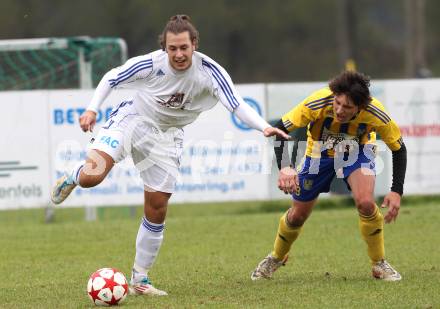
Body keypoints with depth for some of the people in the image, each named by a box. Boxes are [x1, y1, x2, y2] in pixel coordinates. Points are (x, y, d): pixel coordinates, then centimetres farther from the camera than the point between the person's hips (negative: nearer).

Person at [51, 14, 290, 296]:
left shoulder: (210, 71, -23)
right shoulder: (150, 64, -23)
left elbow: (238, 106, -28)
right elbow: (111, 78, -8)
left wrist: (264, 127, -45)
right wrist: (92, 109, -19)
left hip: (166, 137, 2)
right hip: (131, 119, -2)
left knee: (157, 209, 2)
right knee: (92, 177, -25)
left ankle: (139, 280, 17)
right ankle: (72, 179, 15)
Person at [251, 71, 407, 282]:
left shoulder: (375, 113, -35)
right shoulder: (318, 102, -38)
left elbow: (399, 148, -18)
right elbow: (279, 130, -30)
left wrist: (396, 191, -27)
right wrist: (284, 167, -45)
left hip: (357, 151, -1)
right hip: (319, 152, 1)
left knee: (365, 202, -27)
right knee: (297, 215, 8)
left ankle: (379, 264, -6)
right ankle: (276, 258, 39)